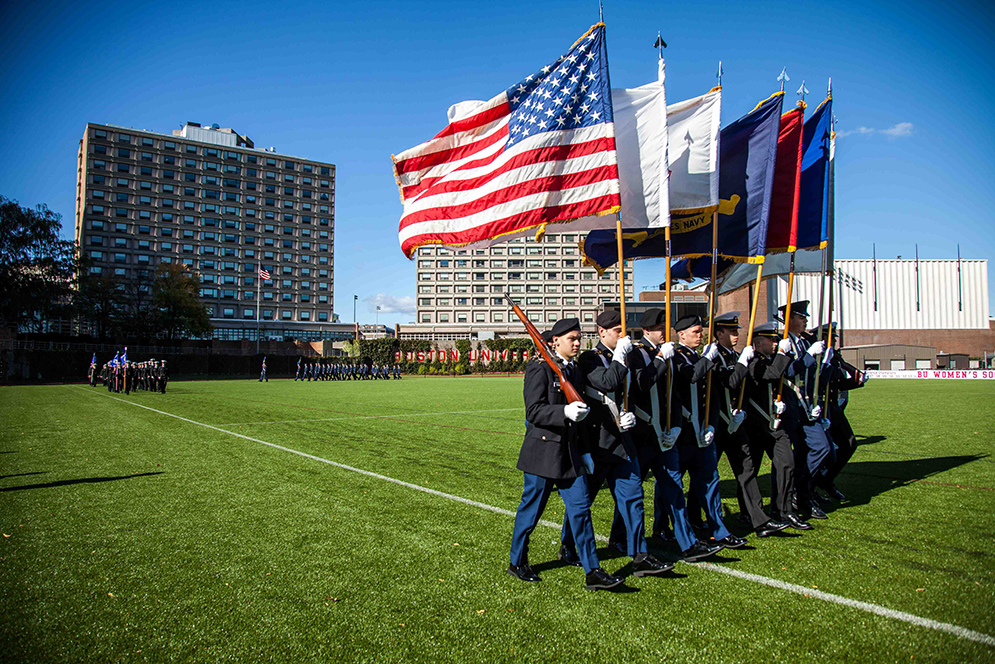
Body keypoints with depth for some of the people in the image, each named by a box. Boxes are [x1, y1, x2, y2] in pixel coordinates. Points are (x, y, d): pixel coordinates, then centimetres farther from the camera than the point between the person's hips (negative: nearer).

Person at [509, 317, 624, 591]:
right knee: (530, 511, 7)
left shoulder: (576, 372, 13)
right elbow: (534, 411, -17)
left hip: (570, 452, 7)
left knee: (581, 509, 4)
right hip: (543, 450, -6)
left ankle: (592, 572, 10)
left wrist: (586, 452, 17)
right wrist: (565, 412, -32)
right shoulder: (540, 369, -11)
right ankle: (517, 563, 26)